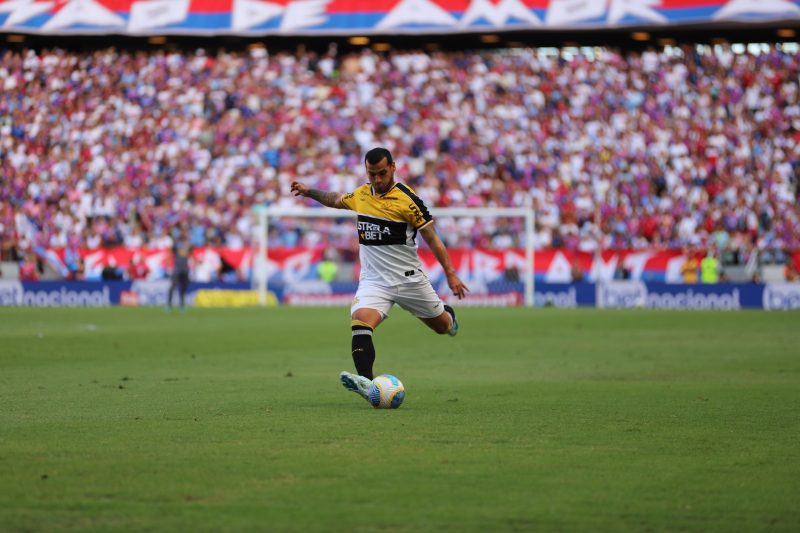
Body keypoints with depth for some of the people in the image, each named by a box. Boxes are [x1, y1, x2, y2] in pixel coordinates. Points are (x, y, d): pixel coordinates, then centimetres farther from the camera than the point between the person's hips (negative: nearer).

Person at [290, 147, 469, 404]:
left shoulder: (407, 199, -13)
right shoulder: (360, 194, 3)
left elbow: (432, 239, -9)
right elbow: (335, 200, 27)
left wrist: (451, 274, -11)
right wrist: (309, 192, 14)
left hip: (408, 278, -3)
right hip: (373, 280, 3)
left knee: (442, 326, 15)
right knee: (360, 323, -26)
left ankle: (447, 313, 53)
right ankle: (366, 382, -38)